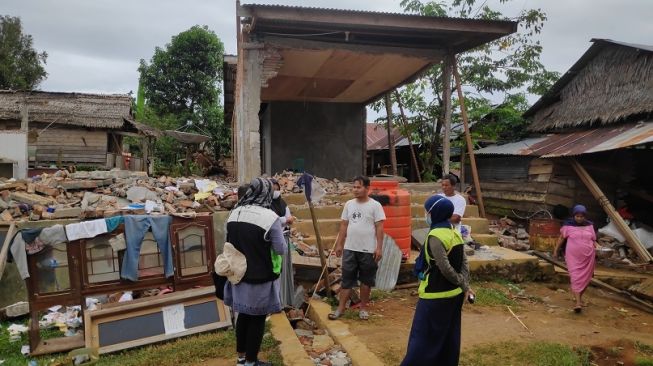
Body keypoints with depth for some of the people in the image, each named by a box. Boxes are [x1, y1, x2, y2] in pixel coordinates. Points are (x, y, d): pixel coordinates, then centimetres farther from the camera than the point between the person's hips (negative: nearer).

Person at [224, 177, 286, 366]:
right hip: (261, 278, -6)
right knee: (257, 318, 9)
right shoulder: (270, 217, -20)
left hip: (240, 275, 6)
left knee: (243, 314, 20)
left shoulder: (234, 213, 0)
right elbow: (281, 250, -13)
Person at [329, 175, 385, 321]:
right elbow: (344, 225, 9)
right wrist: (339, 244, 7)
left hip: (368, 250, -3)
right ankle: (340, 309, 12)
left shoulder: (375, 205, -7)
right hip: (350, 249, 4)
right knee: (347, 279, 7)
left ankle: (363, 308, 22)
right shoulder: (349, 204, 6)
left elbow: (379, 228, -9)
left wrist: (379, 247, -14)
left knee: (366, 280, 9)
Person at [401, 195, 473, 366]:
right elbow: (464, 262, 4)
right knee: (449, 336, 17)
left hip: (436, 295, -8)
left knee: (423, 336, 1)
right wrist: (465, 285, -1)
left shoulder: (435, 236, -21)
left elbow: (445, 269, -23)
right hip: (454, 294, 8)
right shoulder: (455, 233, 6)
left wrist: (461, 283, -9)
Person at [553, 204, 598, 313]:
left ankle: (579, 296, 34)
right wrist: (556, 250, 11)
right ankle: (578, 302, -13)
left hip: (587, 257, 3)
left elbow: (593, 240, 14)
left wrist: (597, 246, -7)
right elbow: (561, 238, 7)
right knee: (575, 278, -10)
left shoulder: (590, 226, 6)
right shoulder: (568, 225, -3)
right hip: (573, 257, -3)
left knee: (585, 278, 11)